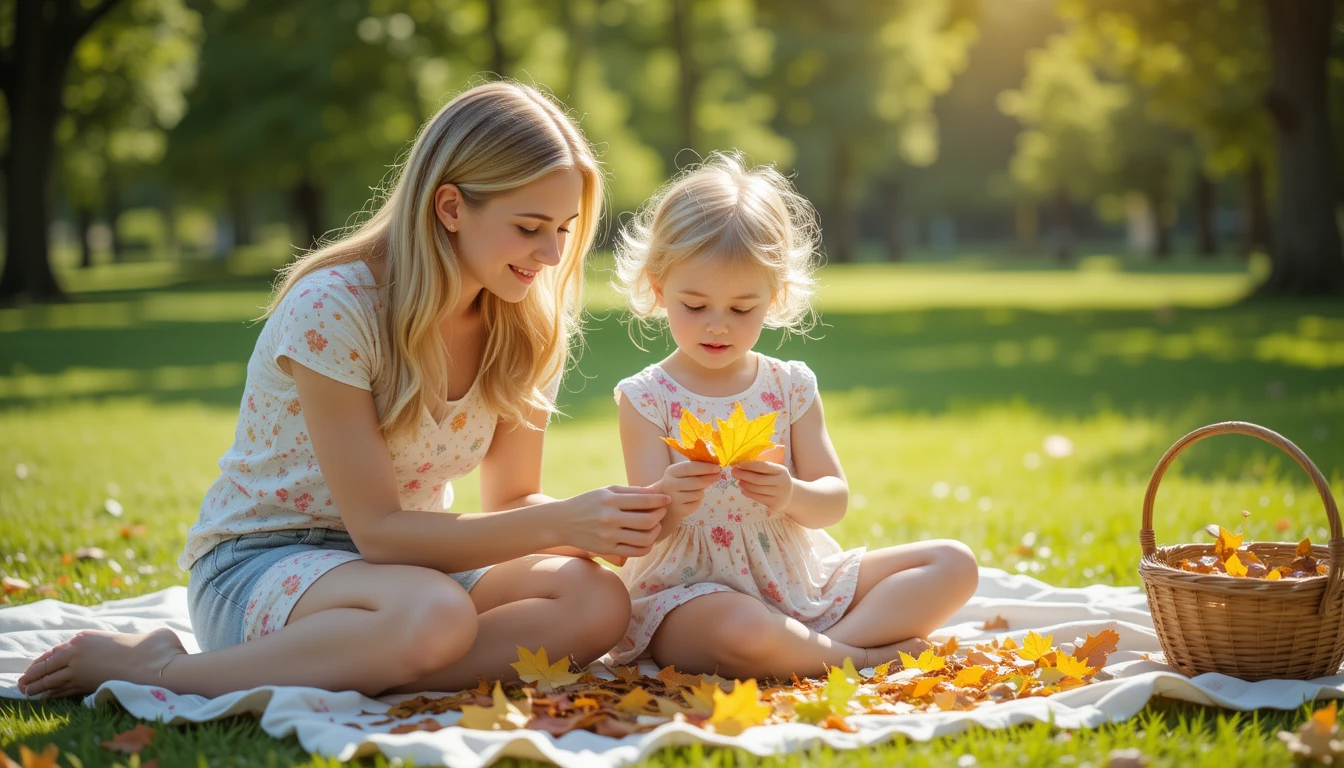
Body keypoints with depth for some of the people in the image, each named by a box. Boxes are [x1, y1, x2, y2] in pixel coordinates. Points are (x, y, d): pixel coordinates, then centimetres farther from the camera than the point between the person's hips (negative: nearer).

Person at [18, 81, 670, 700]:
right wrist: (559, 522, -29)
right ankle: (156, 667, -21)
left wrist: (592, 526, -18)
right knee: (434, 614, -39)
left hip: (405, 560, 6)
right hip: (259, 566, -6)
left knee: (597, 602, -22)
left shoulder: (522, 325, -2)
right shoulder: (331, 308, -21)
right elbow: (378, 529, -21)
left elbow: (512, 501, 4)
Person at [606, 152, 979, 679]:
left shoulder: (790, 386, 6)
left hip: (801, 585, 6)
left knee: (954, 564, -2)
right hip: (689, 592, -5)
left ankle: (835, 639, -19)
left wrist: (792, 496, -22)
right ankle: (865, 655, -15)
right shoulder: (647, 398, -5)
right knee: (745, 631, -41)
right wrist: (668, 502, -35)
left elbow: (835, 500, 2)